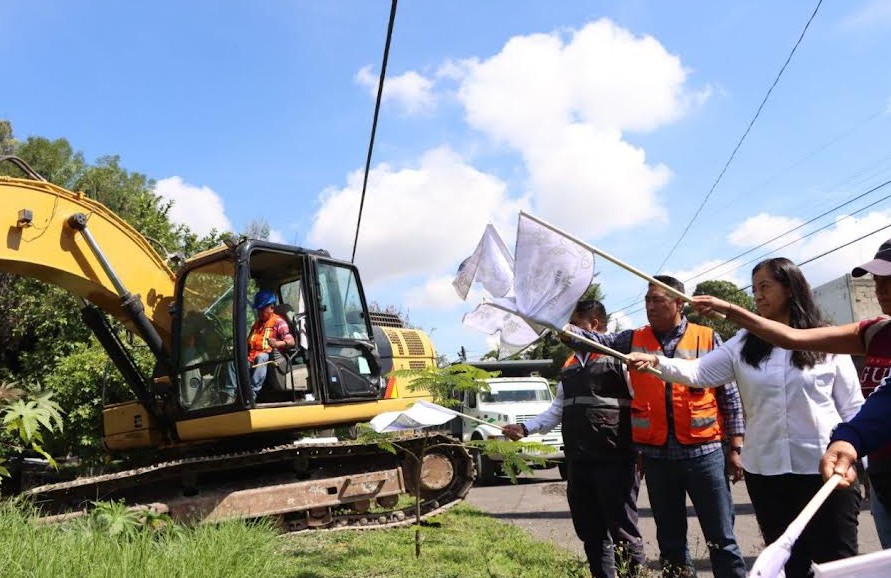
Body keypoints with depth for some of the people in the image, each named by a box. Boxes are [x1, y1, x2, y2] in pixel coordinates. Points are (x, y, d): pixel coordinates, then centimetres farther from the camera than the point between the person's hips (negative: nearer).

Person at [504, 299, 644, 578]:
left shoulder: (618, 356, -8)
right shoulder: (570, 365, 17)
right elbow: (557, 410, 19)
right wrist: (525, 428, 7)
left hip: (614, 461, -8)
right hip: (577, 462, 8)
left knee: (622, 530, 0)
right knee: (589, 531, 15)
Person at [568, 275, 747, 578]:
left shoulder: (708, 338, 0)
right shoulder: (634, 340, 7)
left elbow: (730, 395, 2)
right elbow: (597, 340, -9)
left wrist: (735, 448, 0)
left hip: (703, 451, -2)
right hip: (656, 455, 3)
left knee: (721, 538, 5)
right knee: (670, 537, 15)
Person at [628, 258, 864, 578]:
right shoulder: (743, 344, 5)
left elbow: (853, 408, 4)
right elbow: (699, 372, -6)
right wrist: (657, 362, -22)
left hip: (824, 469, -2)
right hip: (765, 470, 2)